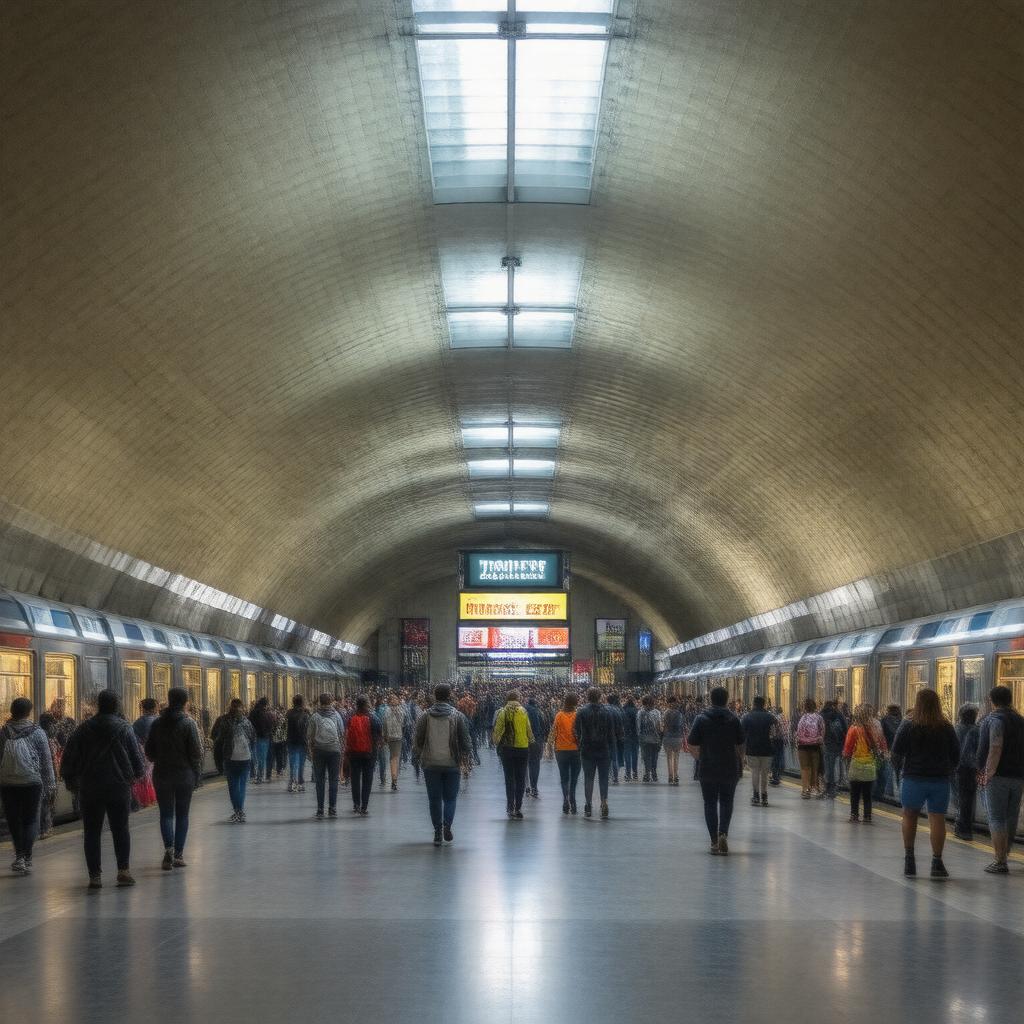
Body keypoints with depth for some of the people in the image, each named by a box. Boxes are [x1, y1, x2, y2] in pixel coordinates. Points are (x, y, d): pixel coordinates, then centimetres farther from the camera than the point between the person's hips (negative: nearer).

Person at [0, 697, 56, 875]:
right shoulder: (37, 733, -2)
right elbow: (46, 761, 0)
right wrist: (51, 785, 6)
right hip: (32, 782, -1)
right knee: (30, 819, 6)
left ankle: (20, 857, 9)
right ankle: (26, 858, -7)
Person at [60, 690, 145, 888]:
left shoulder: (84, 729, 0)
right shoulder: (124, 728, -2)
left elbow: (69, 758, 1)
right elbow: (136, 756, 0)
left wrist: (70, 780, 14)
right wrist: (139, 773, 19)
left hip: (90, 789, 0)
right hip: (120, 788, 0)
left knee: (92, 832, 5)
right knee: (120, 829, 9)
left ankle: (95, 875, 1)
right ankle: (124, 870, 0)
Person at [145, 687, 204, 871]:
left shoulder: (157, 723, 0)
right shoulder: (188, 723, -9)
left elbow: (149, 751, 5)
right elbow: (196, 751, -9)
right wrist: (197, 775, 0)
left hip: (162, 775, 2)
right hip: (185, 775, -2)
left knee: (166, 813, 6)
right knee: (182, 814, 9)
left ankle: (169, 847, -15)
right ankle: (179, 854, 8)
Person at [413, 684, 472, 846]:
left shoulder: (425, 716, -1)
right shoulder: (457, 716, -4)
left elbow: (417, 740, 3)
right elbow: (465, 739, -2)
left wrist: (419, 756, 19)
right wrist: (467, 754, 13)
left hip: (430, 764, 1)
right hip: (451, 764, -1)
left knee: (434, 799, 8)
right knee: (450, 797, 9)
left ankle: (437, 832, 6)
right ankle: (447, 825, -12)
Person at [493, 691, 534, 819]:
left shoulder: (502, 713, -5)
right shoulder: (523, 712, -3)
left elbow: (497, 730, -4)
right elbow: (529, 730, -2)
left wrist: (497, 743, 13)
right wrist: (530, 741, 15)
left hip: (507, 748, 0)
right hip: (523, 748, 0)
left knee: (509, 778, 9)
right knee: (521, 779, 8)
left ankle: (510, 807, 7)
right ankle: (518, 808, 5)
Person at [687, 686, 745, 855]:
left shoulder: (702, 719, -4)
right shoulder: (734, 720, -2)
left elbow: (691, 745, -4)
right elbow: (740, 746, 1)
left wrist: (701, 758, 15)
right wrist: (740, 766, 12)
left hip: (708, 769, -1)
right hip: (730, 769, 1)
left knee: (710, 804, 8)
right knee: (726, 803, 11)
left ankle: (714, 842, 4)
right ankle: (723, 834, -10)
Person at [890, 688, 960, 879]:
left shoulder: (908, 726, -5)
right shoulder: (947, 728, 2)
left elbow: (896, 753, -4)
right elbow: (956, 756, 8)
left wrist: (899, 771, 12)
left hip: (913, 779, -1)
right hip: (940, 780, 1)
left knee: (909, 817, 13)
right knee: (937, 819, 1)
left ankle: (909, 859, 13)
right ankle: (937, 863, -2)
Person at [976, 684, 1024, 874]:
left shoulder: (994, 719, -9)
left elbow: (995, 749, -20)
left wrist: (988, 773, -16)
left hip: (999, 776, -7)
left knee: (997, 819, -4)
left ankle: (1000, 862, -6)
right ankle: (1004, 856, 24)